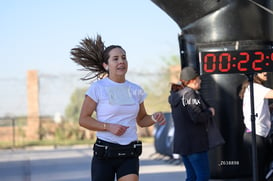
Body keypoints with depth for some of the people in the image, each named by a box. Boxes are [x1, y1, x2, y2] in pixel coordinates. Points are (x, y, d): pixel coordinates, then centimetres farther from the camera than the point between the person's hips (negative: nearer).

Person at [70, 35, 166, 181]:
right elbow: (83, 119, -5)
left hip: (129, 155, 3)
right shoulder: (98, 88, -6)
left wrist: (154, 118, -3)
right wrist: (109, 127, -17)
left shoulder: (135, 90, 8)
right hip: (104, 152, -3)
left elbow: (141, 120, 19)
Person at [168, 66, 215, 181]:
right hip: (194, 142, -10)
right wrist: (210, 112, -7)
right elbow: (197, 117, -23)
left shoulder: (176, 95, 15)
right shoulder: (190, 94, -14)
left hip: (181, 141, 10)